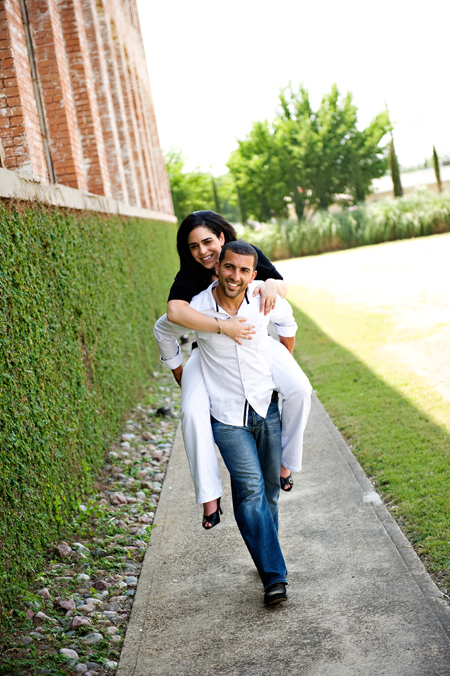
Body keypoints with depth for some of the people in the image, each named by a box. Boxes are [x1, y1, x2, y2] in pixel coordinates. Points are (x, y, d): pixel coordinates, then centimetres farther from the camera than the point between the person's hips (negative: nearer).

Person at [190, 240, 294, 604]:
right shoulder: (196, 309, -13)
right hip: (228, 415, -3)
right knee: (250, 489, -15)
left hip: (268, 406, 3)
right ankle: (274, 577, -12)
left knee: (269, 489, 9)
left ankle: (267, 555, 30)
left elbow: (287, 322, 17)